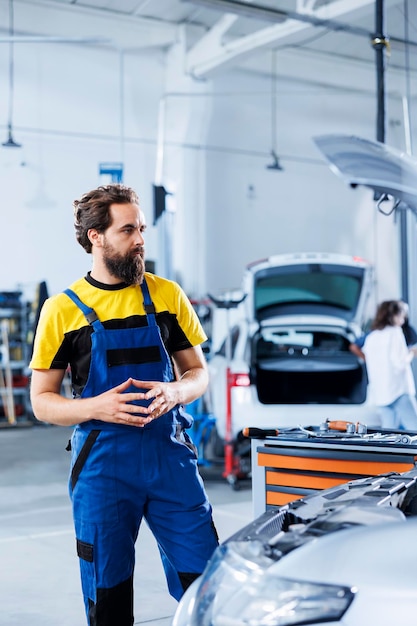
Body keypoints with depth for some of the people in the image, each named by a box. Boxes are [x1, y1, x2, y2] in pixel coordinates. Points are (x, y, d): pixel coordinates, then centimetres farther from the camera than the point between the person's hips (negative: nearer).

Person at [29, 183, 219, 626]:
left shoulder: (167, 295, 5)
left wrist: (175, 392, -11)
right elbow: (42, 401, 1)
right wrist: (96, 407, -18)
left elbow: (197, 372, 12)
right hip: (102, 465, -1)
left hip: (171, 455, 2)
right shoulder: (63, 309, -1)